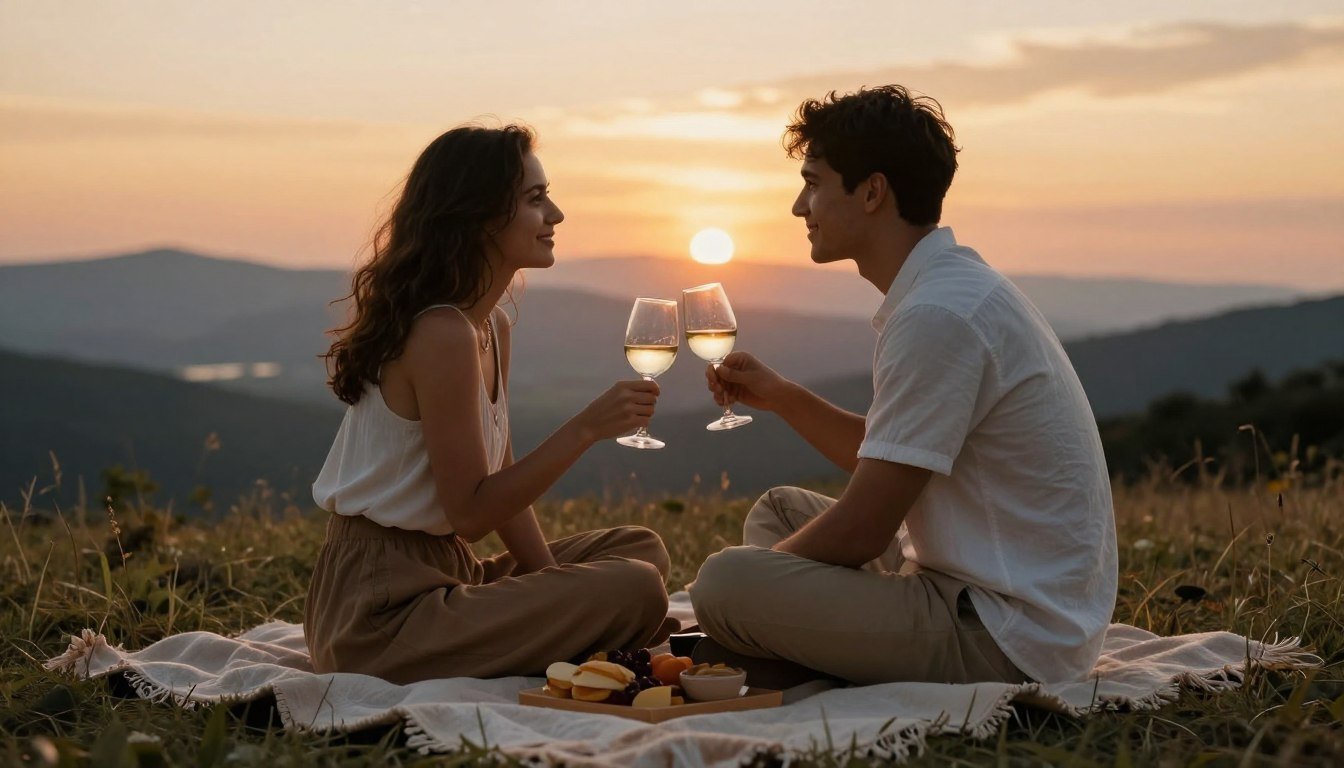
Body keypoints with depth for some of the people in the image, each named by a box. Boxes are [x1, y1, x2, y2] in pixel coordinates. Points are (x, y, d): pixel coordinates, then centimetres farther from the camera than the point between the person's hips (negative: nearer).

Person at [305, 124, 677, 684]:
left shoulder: (491, 326, 12)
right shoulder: (441, 334, -19)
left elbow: (502, 480, 12)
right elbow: (470, 512, -19)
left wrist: (552, 584, 1)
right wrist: (585, 429, -22)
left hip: (441, 574, 10)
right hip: (382, 611, -10)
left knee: (641, 548, 16)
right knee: (634, 589, -20)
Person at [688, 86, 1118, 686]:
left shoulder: (938, 315, -21)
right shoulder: (951, 287, 12)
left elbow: (861, 529, -18)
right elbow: (881, 460, 22)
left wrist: (751, 577, -1)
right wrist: (779, 396, 12)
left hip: (1007, 640, -11)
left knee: (724, 582, -22)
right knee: (779, 509, 21)